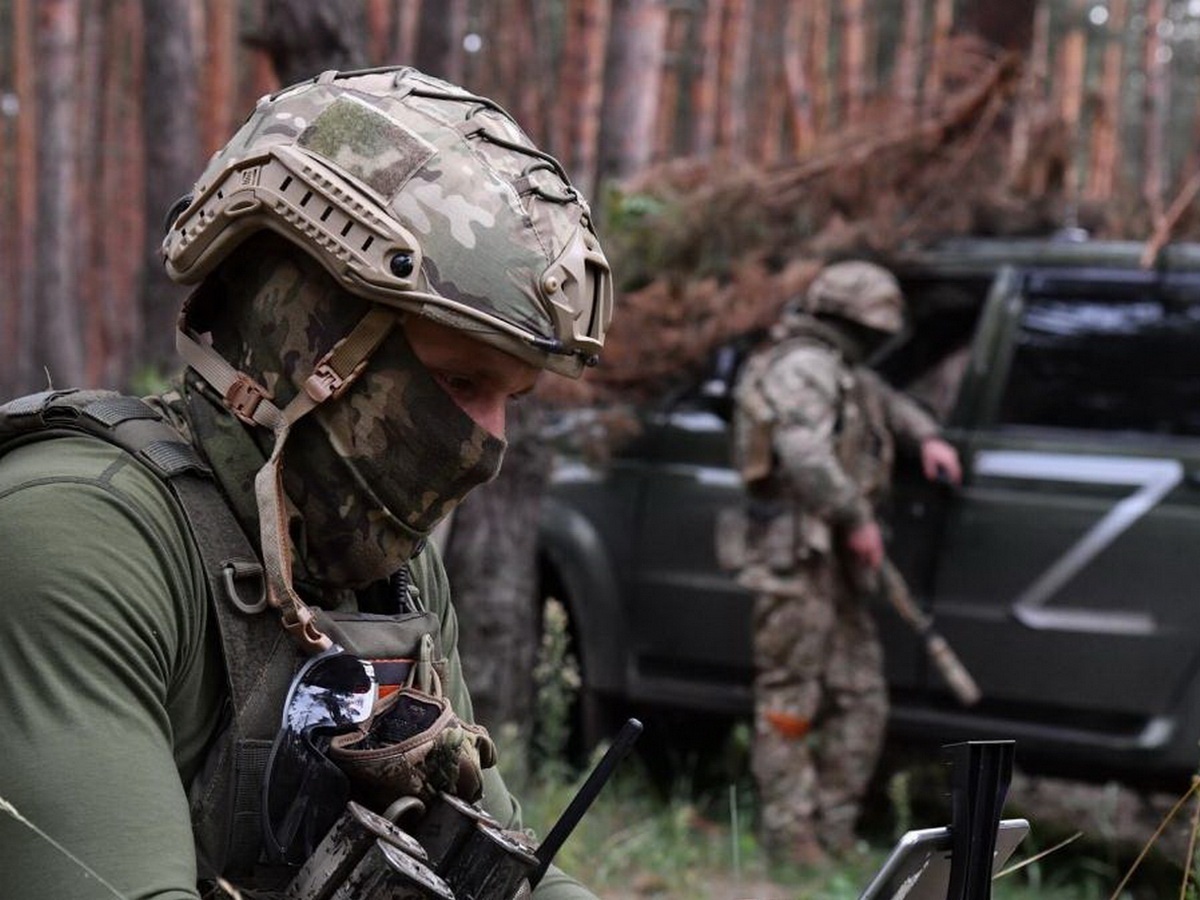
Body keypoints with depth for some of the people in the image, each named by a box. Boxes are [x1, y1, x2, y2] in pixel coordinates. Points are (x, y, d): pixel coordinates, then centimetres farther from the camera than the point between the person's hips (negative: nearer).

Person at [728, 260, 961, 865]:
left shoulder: (837, 369, 20)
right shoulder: (805, 366, -12)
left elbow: (884, 400, 40)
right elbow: (805, 453, -27)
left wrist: (926, 436, 22)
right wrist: (858, 519, -22)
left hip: (831, 560, 11)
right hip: (796, 556, -11)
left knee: (859, 700, 10)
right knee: (790, 697, -6)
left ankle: (835, 832, 15)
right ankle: (791, 837, -2)